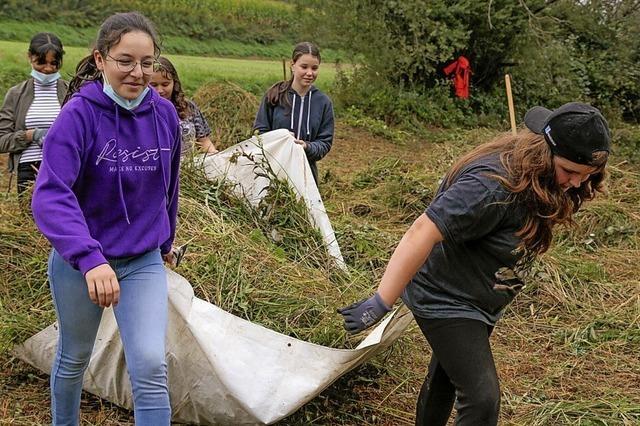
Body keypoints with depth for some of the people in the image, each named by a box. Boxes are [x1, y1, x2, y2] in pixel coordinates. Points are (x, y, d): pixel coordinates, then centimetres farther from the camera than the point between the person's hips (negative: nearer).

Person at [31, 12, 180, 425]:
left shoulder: (165, 114, -6)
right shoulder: (79, 115, -19)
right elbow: (51, 195, -31)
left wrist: (166, 240, 20)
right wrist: (89, 258, -44)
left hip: (144, 261, 2)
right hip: (79, 261, -2)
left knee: (151, 367, -11)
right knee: (74, 358, 20)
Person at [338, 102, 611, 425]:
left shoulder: (539, 177, -6)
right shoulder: (492, 185, -35)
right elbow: (422, 234, -37)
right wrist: (381, 304, -36)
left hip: (478, 301, 9)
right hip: (446, 301, -9)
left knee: (444, 378, 25)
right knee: (482, 399, -13)